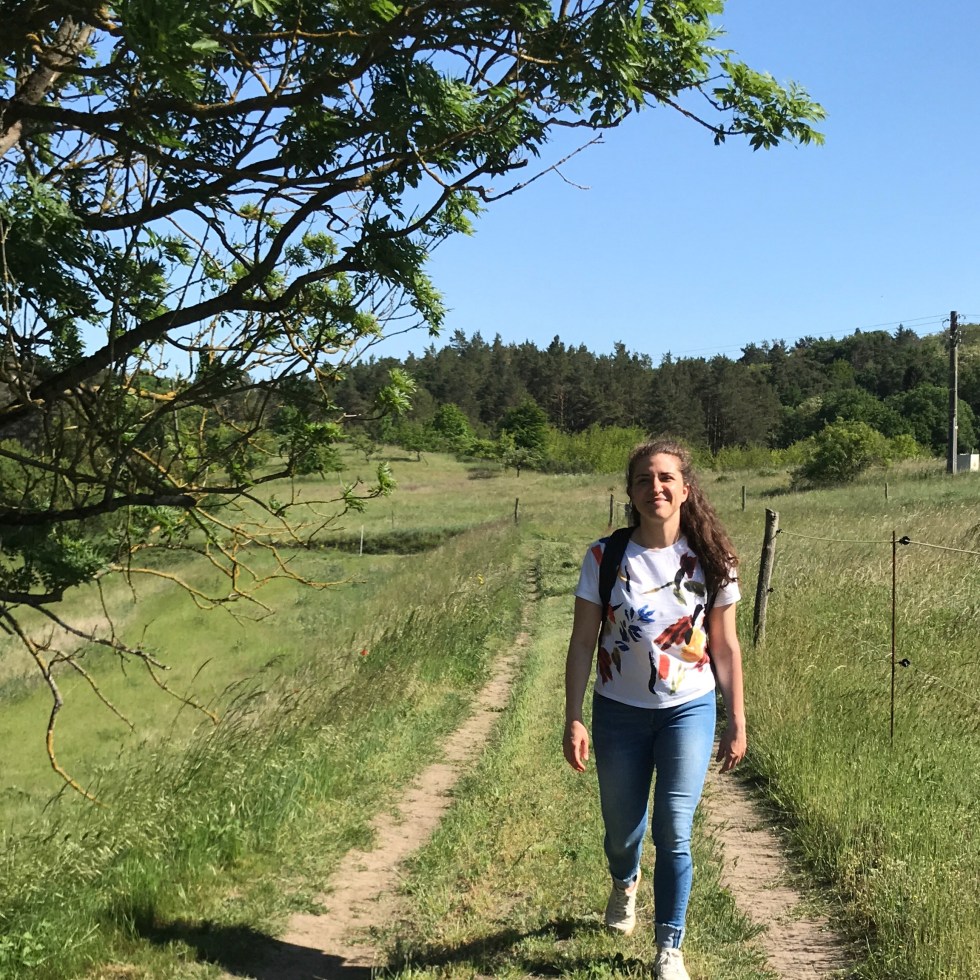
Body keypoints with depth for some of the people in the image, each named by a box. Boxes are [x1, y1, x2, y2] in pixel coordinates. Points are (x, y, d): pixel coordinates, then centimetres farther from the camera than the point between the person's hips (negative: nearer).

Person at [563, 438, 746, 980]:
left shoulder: (710, 559, -7)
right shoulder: (605, 557, -10)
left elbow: (724, 645, 1)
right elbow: (582, 642, -6)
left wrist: (737, 721, 2)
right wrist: (573, 720, -10)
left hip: (689, 710, 0)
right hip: (619, 712, 1)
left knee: (674, 833, -8)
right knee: (622, 830, 15)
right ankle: (625, 884, 51)